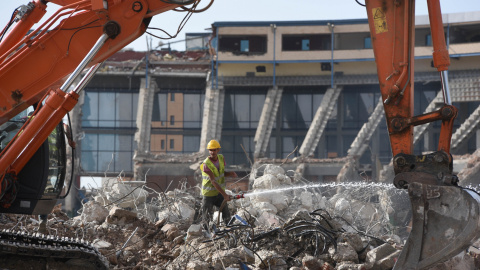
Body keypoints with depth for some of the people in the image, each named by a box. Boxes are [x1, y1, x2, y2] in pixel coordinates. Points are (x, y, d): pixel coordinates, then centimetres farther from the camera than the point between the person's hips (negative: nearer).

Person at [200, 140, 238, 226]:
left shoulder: (221, 158, -2)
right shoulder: (206, 164, -22)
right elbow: (213, 181, -26)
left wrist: (230, 174, -10)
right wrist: (225, 195, -30)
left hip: (220, 193, 5)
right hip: (209, 194, -5)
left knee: (227, 216, 2)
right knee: (206, 218, 3)